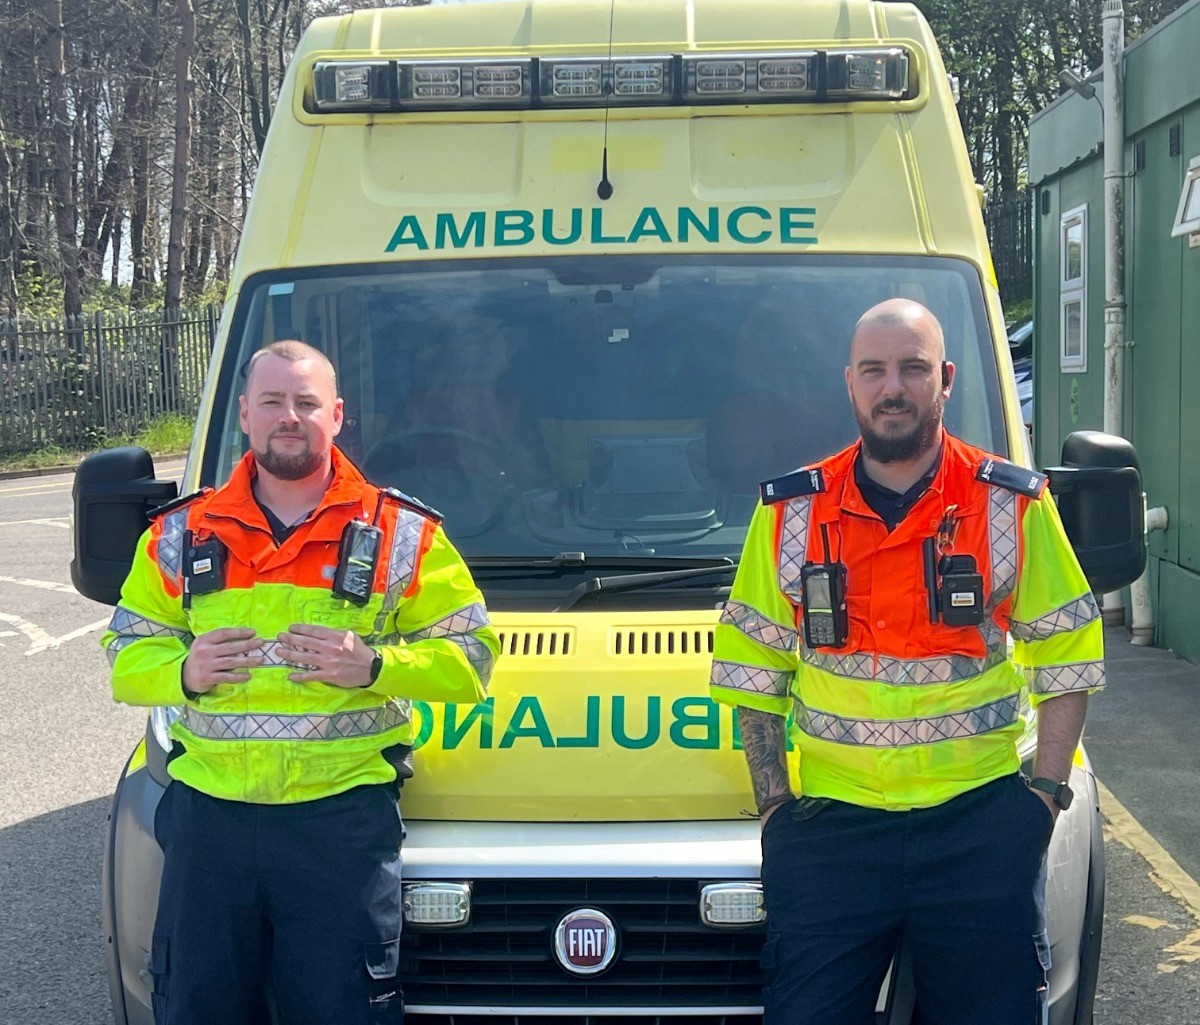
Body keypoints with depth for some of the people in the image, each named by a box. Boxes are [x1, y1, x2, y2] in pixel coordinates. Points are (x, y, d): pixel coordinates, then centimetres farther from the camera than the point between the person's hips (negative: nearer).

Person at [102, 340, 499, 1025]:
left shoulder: (401, 533, 4)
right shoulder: (182, 533, 11)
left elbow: (470, 654, 3)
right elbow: (126, 655, 14)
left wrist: (373, 666, -13)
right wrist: (185, 673, -8)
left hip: (344, 816, -2)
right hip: (208, 812, 3)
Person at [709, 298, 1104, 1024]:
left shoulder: (1015, 505, 1)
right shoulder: (789, 514, 3)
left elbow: (1066, 658, 6)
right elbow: (752, 672, 8)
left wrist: (1048, 790, -1)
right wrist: (773, 801, 2)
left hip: (981, 822, 0)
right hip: (830, 826, 1)